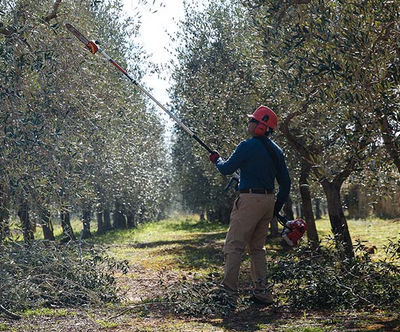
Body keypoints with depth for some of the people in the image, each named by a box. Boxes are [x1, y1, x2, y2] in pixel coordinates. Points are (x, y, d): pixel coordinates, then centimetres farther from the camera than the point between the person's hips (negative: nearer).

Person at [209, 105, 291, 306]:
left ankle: (230, 293, -13)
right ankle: (262, 292, 16)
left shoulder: (248, 146, -9)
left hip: (250, 199, -8)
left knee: (234, 246, -7)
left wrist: (216, 160, 18)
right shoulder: (276, 150, 14)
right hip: (268, 200, 8)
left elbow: (226, 169, -3)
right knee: (257, 247, 17)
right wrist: (276, 207, 23)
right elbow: (285, 182, 16)